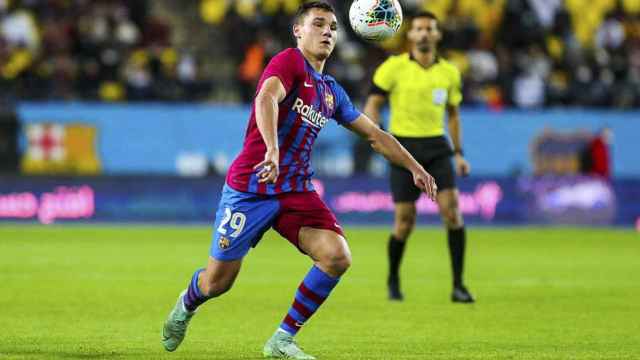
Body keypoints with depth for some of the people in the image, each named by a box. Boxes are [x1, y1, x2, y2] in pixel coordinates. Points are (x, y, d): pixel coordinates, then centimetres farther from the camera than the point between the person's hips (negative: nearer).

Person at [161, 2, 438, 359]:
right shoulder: (290, 62, -9)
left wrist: (415, 168, 21)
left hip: (297, 190, 6)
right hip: (250, 186, -6)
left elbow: (375, 135, 25)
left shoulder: (333, 92, 15)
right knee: (217, 282, -1)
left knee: (337, 256, -17)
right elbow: (266, 99, -29)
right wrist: (272, 150, -45)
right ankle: (186, 305, 38)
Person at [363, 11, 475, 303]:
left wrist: (458, 153, 12)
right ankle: (393, 280, 24)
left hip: (436, 147, 3)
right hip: (404, 147, -3)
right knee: (405, 221, -3)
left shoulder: (449, 72, 7)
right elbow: (372, 106, -3)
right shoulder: (394, 67, -4)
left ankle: (458, 286, -10)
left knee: (451, 208, -15)